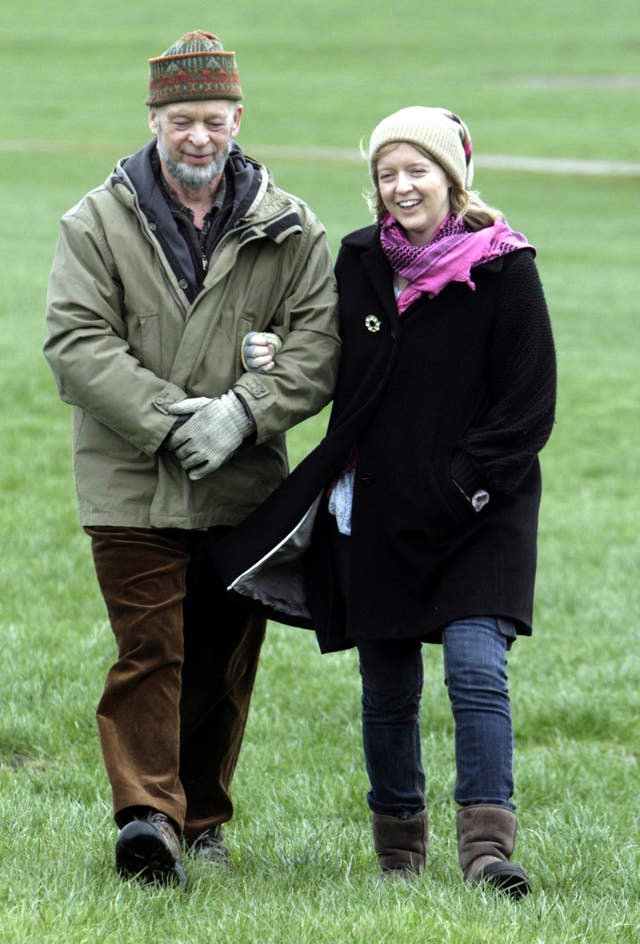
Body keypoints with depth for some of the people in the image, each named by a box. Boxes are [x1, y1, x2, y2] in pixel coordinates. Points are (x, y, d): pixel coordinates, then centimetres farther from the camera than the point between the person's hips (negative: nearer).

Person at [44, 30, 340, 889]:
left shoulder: (288, 231, 4)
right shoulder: (99, 224, 0)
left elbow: (317, 348, -1)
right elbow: (77, 343, -7)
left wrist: (240, 413, -17)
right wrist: (167, 422, -18)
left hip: (246, 488, 2)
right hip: (132, 486, -2)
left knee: (223, 660, 10)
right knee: (149, 649, -11)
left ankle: (201, 817, 23)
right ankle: (147, 816, -15)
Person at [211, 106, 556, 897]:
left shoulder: (503, 270, -5)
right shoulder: (359, 263, 7)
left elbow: (529, 403, -6)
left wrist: (466, 484, -13)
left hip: (479, 513, -4)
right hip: (379, 511, 4)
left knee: (476, 665, -19)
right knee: (388, 690, 10)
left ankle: (487, 845, -21)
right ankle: (398, 841, 25)